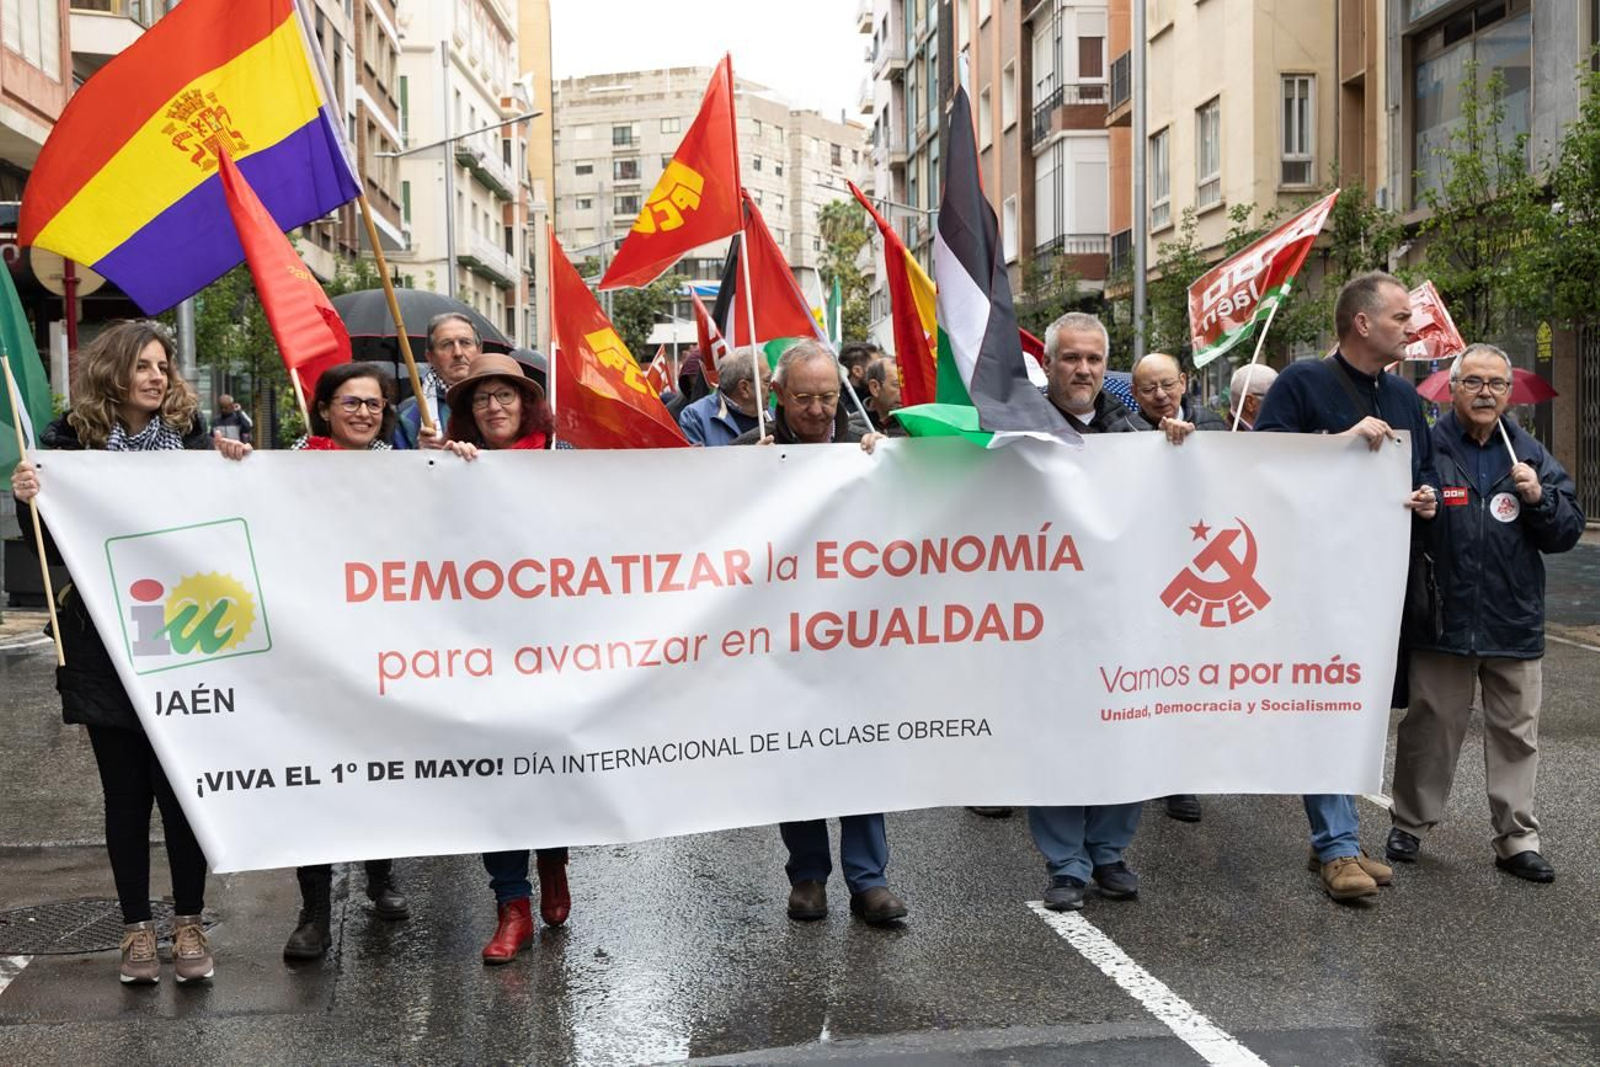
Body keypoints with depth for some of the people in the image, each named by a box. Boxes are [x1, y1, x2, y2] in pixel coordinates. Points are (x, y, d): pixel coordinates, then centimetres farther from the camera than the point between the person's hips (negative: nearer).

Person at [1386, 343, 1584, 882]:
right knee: (1431, 727, 9)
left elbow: (1568, 530, 6)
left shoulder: (1530, 455, 8)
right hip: (1444, 622, -3)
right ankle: (1409, 825, 24)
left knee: (1517, 732, 9)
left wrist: (1539, 497, -10)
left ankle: (1518, 839, 19)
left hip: (1515, 625, 3)